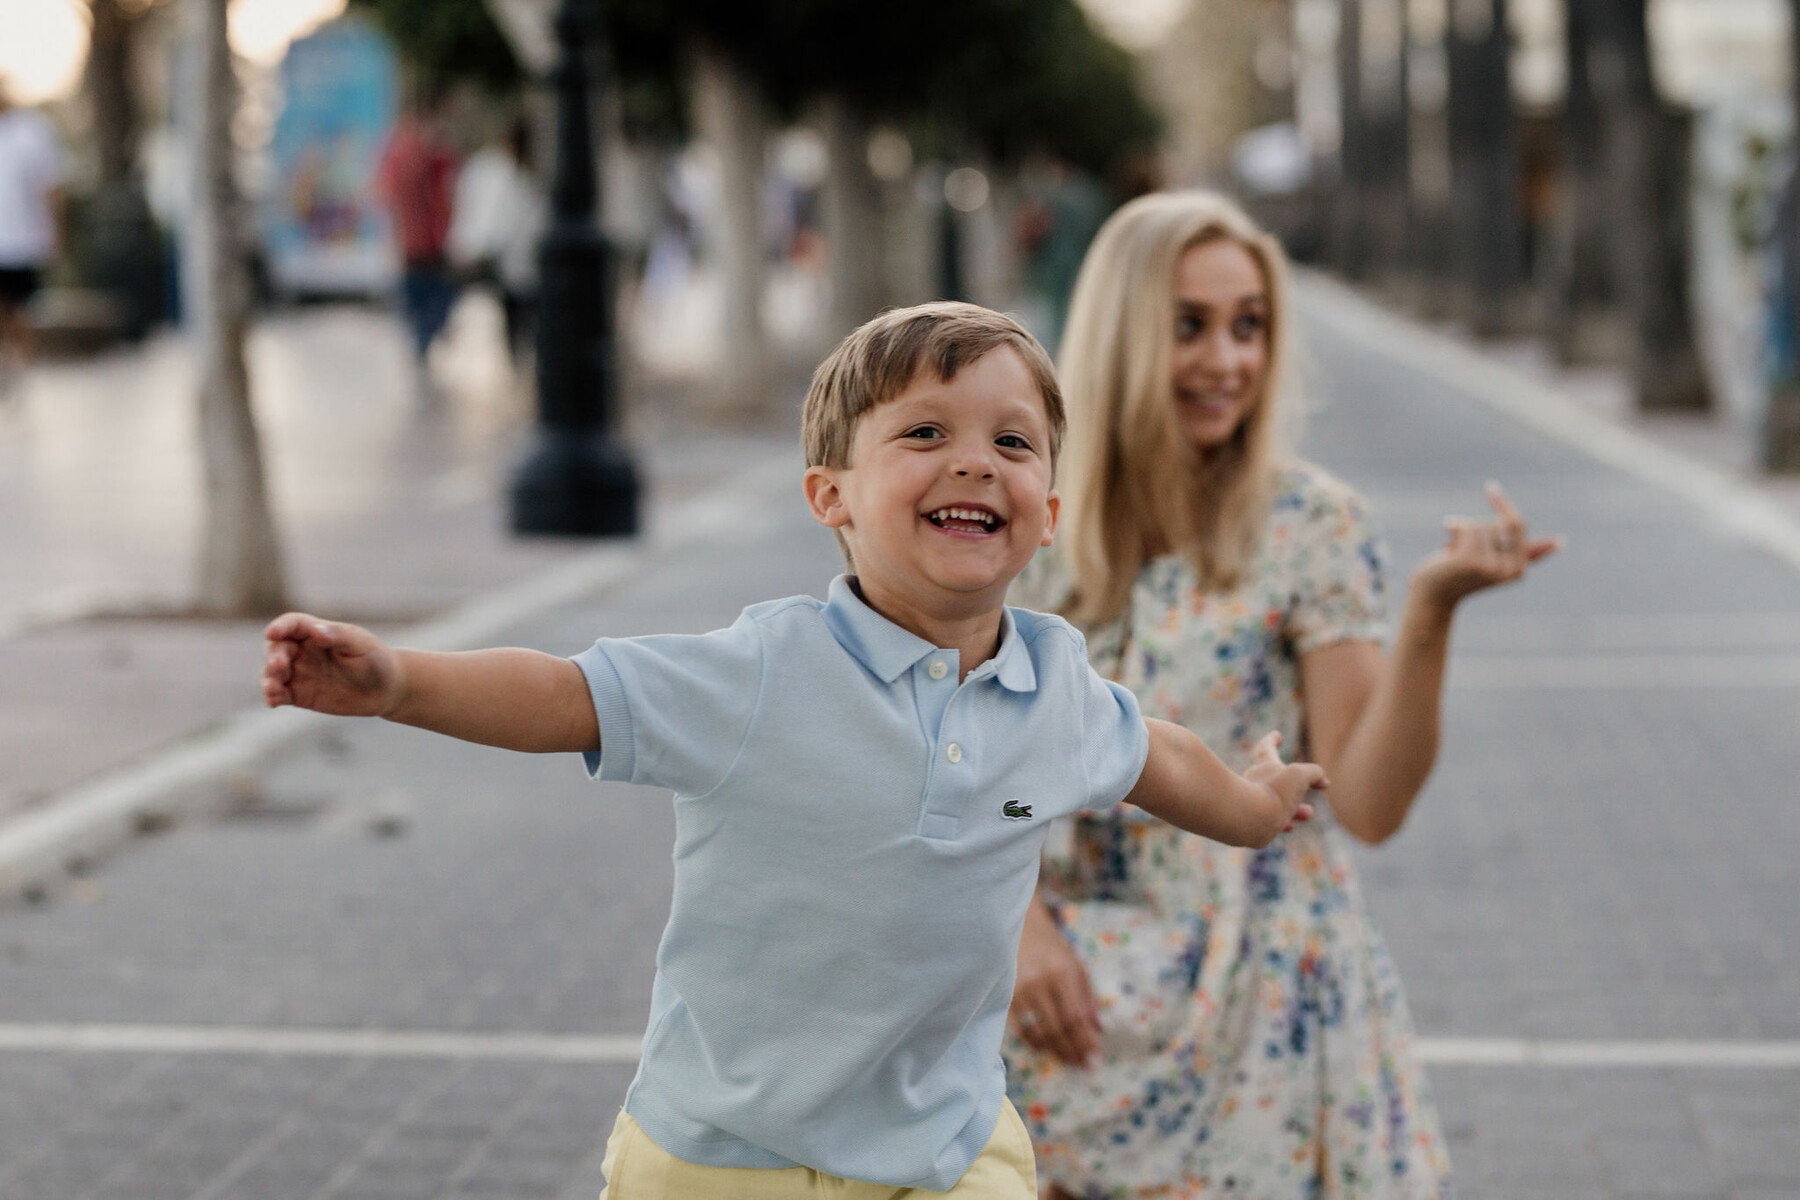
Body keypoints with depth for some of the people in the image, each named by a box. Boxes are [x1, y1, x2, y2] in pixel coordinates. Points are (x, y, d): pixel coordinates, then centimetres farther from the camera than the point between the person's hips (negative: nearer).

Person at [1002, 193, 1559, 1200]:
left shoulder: (1312, 525, -9)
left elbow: (1368, 805, -15)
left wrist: (1430, 611, -26)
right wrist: (1023, 920, -7)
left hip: (1261, 1004, -3)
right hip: (1081, 995, 3)